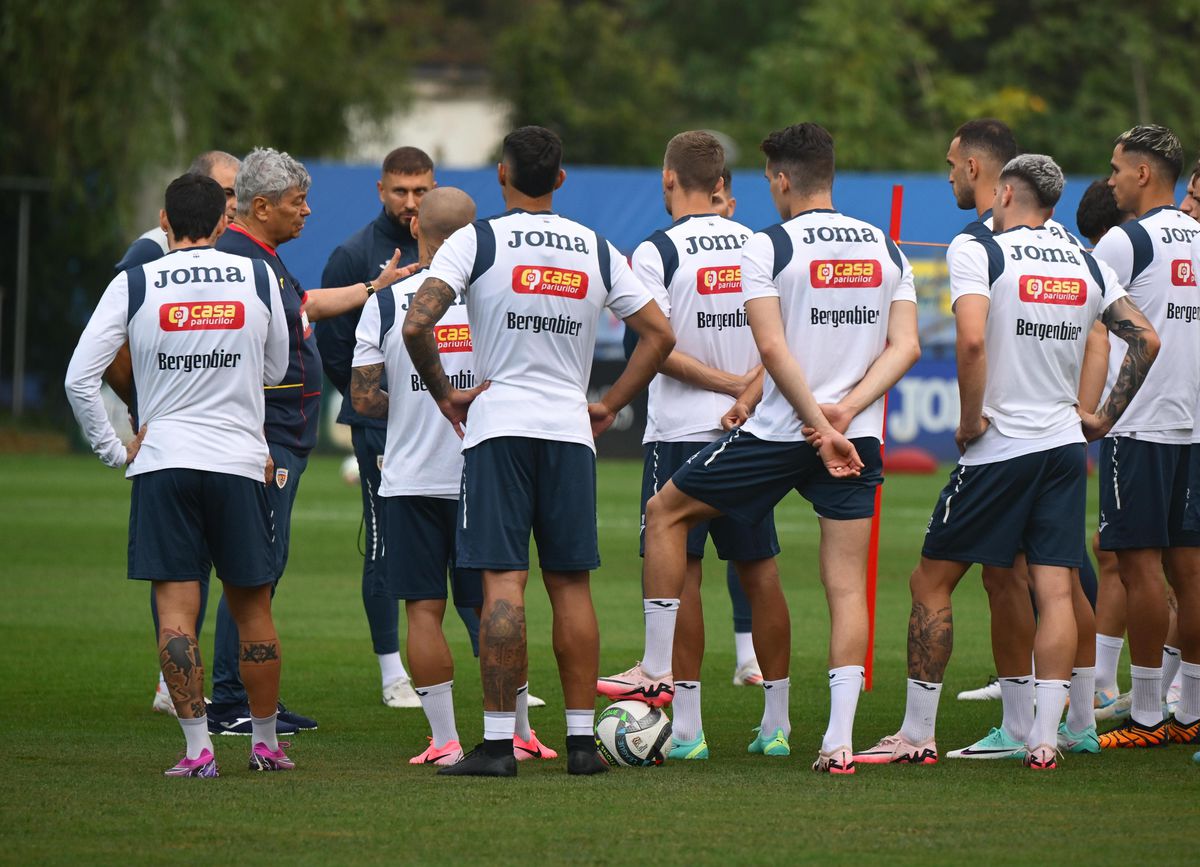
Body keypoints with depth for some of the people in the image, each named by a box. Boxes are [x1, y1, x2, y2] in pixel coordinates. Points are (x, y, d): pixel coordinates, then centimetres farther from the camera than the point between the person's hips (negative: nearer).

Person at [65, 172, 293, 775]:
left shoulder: (134, 285, -2)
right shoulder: (259, 278, 2)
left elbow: (80, 378, -5)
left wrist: (113, 450, 6)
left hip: (162, 461, -1)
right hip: (240, 460, 1)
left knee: (176, 608, -1)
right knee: (252, 607, 12)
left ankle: (197, 747, -9)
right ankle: (266, 742, 22)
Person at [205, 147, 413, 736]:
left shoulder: (264, 258, 17)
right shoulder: (234, 259, -16)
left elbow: (306, 306, 36)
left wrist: (376, 287, 42)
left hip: (284, 439, 11)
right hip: (263, 438, -11)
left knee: (265, 567, 13)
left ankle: (250, 697, 18)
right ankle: (230, 706, -9)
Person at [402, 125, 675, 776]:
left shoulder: (476, 241, -4)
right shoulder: (597, 251, 8)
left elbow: (416, 325, -13)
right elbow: (659, 335, 10)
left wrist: (443, 393, 1)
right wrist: (610, 405, 15)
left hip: (498, 428, -3)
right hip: (570, 430, 3)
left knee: (503, 582, -6)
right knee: (571, 585, 8)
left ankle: (498, 742, -10)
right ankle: (582, 740, 8)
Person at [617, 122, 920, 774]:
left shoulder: (766, 248, -6)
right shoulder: (887, 250, 9)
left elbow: (773, 349, -15)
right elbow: (905, 346, 1)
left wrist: (818, 426, -15)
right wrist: (846, 410, -8)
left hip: (778, 430, -4)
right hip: (858, 439, 4)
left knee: (666, 512, 16)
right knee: (847, 586, 3)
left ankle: (657, 673, 16)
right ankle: (839, 740, -8)